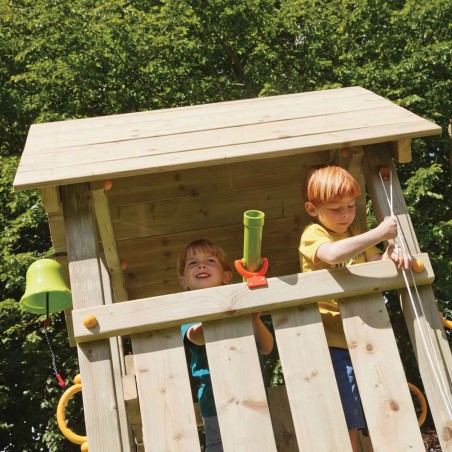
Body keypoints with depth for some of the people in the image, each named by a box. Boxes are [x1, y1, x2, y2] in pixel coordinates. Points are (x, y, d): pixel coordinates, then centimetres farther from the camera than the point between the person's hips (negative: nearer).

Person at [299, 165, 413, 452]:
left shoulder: (356, 232, 14)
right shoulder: (313, 234, -11)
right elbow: (334, 254, -32)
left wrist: (393, 252, -10)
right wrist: (379, 233, -27)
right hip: (333, 341, -7)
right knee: (348, 422, -4)